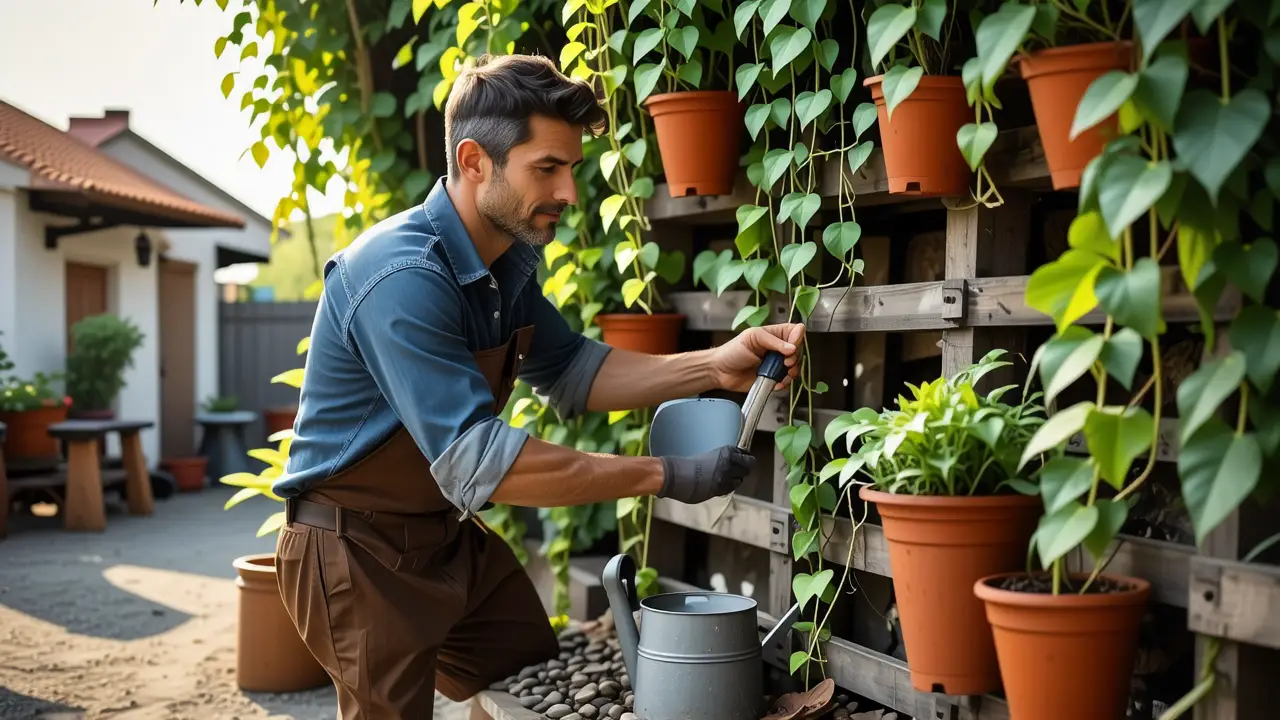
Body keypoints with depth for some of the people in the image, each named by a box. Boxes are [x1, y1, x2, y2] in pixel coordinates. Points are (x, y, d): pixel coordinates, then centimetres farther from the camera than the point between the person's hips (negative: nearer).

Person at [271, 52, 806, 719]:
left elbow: (569, 372, 8)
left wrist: (712, 366, -7)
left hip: (452, 537, 9)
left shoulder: (510, 258, 0)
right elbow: (477, 461, -34)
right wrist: (667, 476, -30)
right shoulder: (401, 277, -30)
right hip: (359, 551, -8)